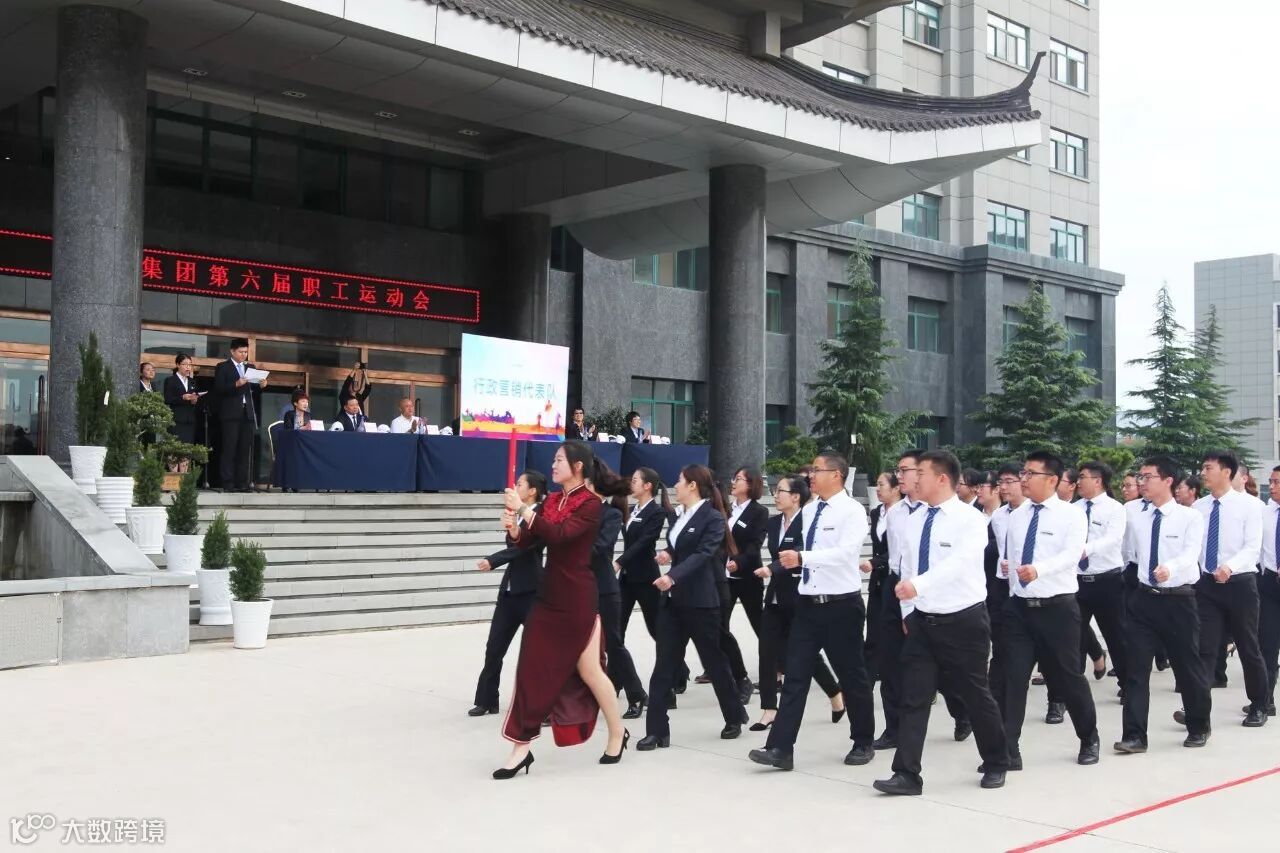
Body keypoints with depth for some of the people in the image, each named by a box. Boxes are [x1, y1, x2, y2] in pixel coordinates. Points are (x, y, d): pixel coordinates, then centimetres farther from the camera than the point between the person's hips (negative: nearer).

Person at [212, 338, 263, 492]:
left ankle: (242, 483, 4)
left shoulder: (250, 368, 19)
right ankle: (228, 483, -5)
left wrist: (261, 386, -3)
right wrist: (236, 384, -19)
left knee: (245, 450, 2)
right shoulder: (223, 367, 4)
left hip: (248, 413, 5)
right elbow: (218, 390, -7)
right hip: (231, 414, -5)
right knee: (229, 449, -5)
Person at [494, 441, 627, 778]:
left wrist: (523, 510, -26)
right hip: (548, 594, 7)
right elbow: (528, 540, 5)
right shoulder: (552, 500, 10)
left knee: (588, 671, 5)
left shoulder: (590, 504, -11)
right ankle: (521, 747, 7)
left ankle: (618, 732, 26)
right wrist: (514, 527, -15)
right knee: (532, 668, 2)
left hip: (577, 598, -7)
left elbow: (559, 534, -26)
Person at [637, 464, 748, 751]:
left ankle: (735, 717, 28)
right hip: (672, 600, 7)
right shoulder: (681, 517, 13)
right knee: (664, 665, 1)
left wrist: (673, 576, -38)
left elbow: (703, 554, -24)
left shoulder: (713, 518, -11)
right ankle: (657, 730, 1)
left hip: (700, 601, -7)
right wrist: (667, 553, 2)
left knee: (714, 661, 7)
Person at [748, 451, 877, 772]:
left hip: (841, 605, -6)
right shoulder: (808, 511, 9)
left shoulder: (852, 511, -12)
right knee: (795, 675, -1)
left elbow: (846, 552, -26)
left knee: (852, 676, 8)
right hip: (808, 603, 6)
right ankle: (780, 748, -3)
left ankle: (863, 743, 26)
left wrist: (801, 557, -33)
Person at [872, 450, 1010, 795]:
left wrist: (918, 585, -42)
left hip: (963, 621, -5)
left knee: (976, 696, 8)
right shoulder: (915, 521, 6)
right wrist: (908, 612, 12)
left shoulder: (970, 519, -13)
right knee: (913, 698, -1)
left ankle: (995, 764, 29)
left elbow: (958, 562, -29)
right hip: (922, 621, 5)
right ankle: (907, 775, 1)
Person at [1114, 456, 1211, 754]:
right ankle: (1134, 735, -1)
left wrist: (1169, 568, -40)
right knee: (1137, 668, -3)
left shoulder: (1190, 517, -7)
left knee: (1188, 665, 9)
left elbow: (1191, 554, -22)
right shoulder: (1136, 518, 6)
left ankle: (1198, 727, 31)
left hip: (1179, 600, -3)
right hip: (1144, 598, 3)